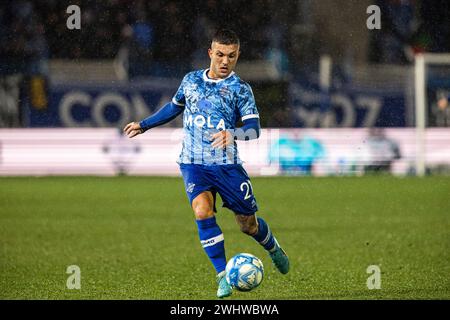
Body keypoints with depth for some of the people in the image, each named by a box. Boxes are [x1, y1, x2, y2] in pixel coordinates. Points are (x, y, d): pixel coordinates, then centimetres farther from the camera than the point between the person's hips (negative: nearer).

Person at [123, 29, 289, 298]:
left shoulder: (240, 89, -4)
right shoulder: (191, 80, 7)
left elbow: (254, 128, -15)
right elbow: (175, 107, 27)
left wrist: (232, 134, -35)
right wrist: (144, 125, 31)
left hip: (227, 165, -2)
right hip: (194, 164, 2)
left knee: (248, 224, 5)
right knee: (203, 211, -24)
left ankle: (273, 248, 41)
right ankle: (223, 276, -18)